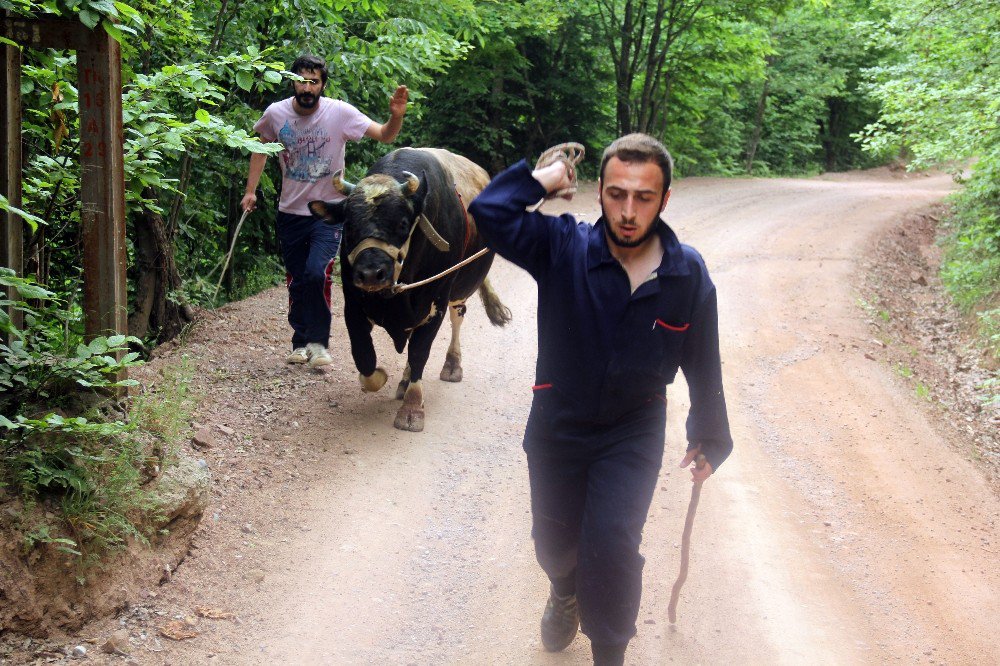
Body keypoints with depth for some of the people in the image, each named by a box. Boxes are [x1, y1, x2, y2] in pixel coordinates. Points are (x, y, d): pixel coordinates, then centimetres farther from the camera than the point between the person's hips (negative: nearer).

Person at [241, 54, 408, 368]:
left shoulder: (340, 112, -14)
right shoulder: (276, 113, -6)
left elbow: (385, 136, -14)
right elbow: (260, 147, 13)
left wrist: (396, 117, -35)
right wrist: (251, 190, 8)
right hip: (290, 212, 3)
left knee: (317, 273, -21)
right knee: (297, 281, 10)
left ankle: (318, 342, -6)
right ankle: (300, 342, 26)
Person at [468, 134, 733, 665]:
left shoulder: (688, 274, -14)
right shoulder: (563, 247, -19)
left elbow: (703, 365, -2)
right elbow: (489, 211, -33)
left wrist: (709, 438, 7)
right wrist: (547, 178, -21)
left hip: (633, 434, -1)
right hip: (557, 426, 1)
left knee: (611, 548, -15)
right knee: (554, 541, 21)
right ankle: (566, 592, 57)